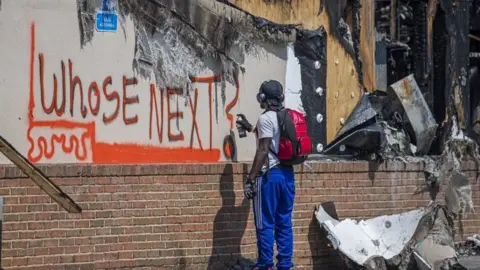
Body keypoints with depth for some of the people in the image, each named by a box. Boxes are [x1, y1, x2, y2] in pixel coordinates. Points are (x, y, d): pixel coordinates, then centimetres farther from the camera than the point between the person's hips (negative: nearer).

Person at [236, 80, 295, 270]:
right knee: (284, 223, 9)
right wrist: (250, 128, 44)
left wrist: (250, 178, -17)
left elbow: (263, 151, -18)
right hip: (287, 174, 8)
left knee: (265, 223, -2)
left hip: (269, 175, -8)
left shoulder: (266, 118, -12)